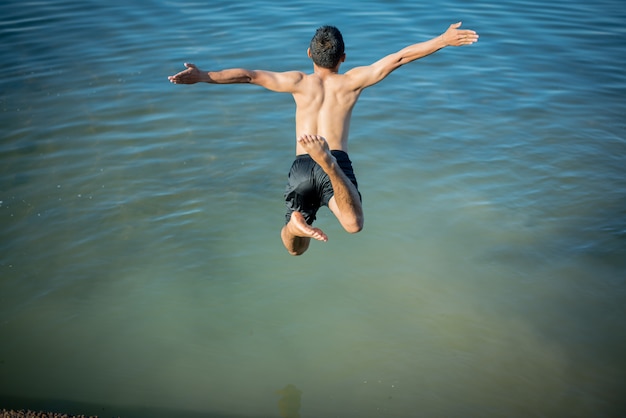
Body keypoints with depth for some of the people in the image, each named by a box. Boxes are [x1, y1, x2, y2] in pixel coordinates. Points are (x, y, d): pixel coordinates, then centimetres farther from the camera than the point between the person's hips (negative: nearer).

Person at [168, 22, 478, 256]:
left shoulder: (299, 82, 17)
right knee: (354, 224, -27)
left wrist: (203, 77, 8)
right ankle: (328, 162, -48)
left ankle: (296, 221, -22)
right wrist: (443, 40, 18)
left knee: (295, 248, 16)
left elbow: (248, 76, 9)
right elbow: (399, 58, 13)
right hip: (338, 161, -2)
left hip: (301, 168, 2)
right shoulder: (352, 81, 15)